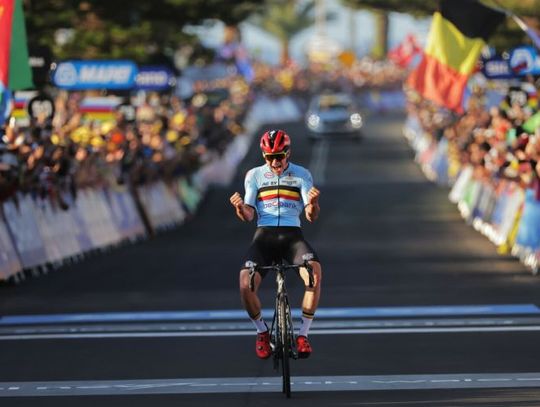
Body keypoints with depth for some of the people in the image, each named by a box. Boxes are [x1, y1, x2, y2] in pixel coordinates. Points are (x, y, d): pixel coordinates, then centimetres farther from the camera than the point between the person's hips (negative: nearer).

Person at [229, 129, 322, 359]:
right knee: (246, 285, -25)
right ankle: (262, 331, 5)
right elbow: (248, 215, 3)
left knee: (315, 272, -32)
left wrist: (313, 203, -25)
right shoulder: (255, 175, 9)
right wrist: (240, 207, -21)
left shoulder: (301, 175, 6)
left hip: (292, 235, -1)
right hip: (264, 236, 1)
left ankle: (303, 334, -16)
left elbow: (311, 216, -1)